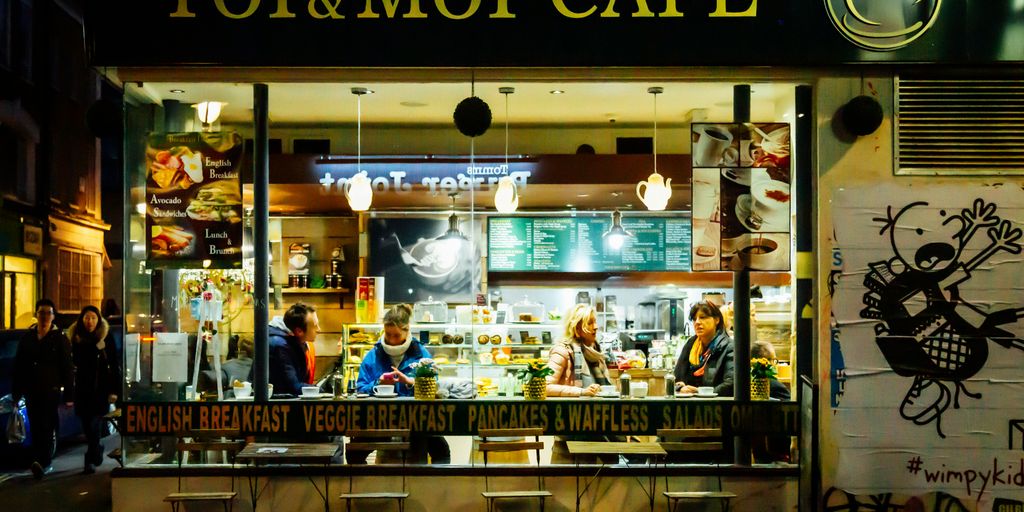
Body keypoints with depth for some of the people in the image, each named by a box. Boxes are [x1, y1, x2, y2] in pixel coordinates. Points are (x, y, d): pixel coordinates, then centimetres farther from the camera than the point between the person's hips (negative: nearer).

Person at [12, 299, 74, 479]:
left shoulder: (60, 338, 1)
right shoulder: (27, 338, 11)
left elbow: (67, 368, 0)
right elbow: (18, 366, 14)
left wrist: (69, 394, -4)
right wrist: (16, 391, 9)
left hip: (51, 390, -4)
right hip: (31, 390, 4)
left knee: (46, 426, -12)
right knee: (35, 427, 5)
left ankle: (42, 462, -18)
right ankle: (43, 463, 12)